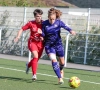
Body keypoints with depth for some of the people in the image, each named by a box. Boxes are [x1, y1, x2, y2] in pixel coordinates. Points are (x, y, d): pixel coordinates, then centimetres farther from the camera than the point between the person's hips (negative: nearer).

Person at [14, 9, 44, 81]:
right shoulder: (31, 23, -10)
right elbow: (22, 29, -2)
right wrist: (18, 36, -16)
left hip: (40, 43, 3)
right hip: (32, 42, -3)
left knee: (36, 59, 14)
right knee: (35, 56, -24)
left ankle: (28, 65, 50)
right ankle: (34, 74, -18)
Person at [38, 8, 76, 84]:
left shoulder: (59, 22, -10)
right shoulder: (44, 23, -8)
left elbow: (65, 27, -28)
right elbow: (44, 35, 0)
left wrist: (71, 31, -48)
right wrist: (41, 33, -23)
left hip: (58, 44, 1)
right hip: (49, 45, -1)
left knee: (62, 62, 12)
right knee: (53, 60, -22)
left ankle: (61, 70, 49)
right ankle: (60, 78, -18)